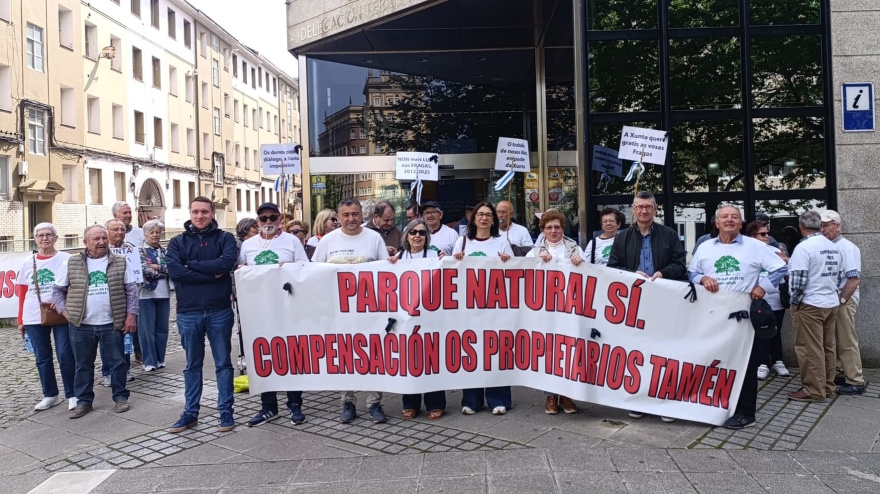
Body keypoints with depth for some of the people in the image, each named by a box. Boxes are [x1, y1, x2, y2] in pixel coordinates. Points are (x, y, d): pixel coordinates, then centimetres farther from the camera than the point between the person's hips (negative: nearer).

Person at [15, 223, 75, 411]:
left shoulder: (66, 259, -2)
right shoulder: (29, 263, 8)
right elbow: (22, 293, 10)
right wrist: (21, 320, 9)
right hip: (34, 318, 4)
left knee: (65, 356, -2)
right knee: (42, 358, 10)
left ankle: (72, 395, 10)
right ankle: (50, 395, 23)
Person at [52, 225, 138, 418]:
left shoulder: (119, 262, 1)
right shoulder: (72, 263, 2)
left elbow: (131, 290, 2)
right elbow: (57, 290, 11)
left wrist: (131, 315, -5)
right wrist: (65, 311, 0)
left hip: (111, 324, -1)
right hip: (81, 325, 1)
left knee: (117, 362, 7)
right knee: (83, 365, 11)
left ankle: (121, 397, 20)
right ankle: (84, 401, 22)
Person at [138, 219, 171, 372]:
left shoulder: (165, 251, 13)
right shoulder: (141, 251, 0)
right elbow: (145, 271, -14)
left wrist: (158, 267, -12)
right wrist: (164, 271, -7)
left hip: (164, 294, 4)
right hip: (147, 294, -4)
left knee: (162, 328, 9)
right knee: (147, 329, 0)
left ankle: (160, 359, 20)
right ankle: (149, 361, 8)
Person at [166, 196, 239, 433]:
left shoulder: (225, 238, 3)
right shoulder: (178, 242, 6)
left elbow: (227, 262, -17)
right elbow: (174, 270, -11)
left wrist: (191, 265, -11)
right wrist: (211, 274, -15)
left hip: (219, 311, -1)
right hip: (188, 313, 2)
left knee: (223, 363, 8)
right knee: (192, 365, 13)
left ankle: (226, 411, 17)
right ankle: (190, 413, 23)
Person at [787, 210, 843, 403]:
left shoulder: (804, 247, -16)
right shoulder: (834, 248, 8)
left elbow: (799, 280, -19)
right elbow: (837, 276, 13)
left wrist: (794, 300, -6)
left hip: (810, 305, -8)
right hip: (832, 303, 8)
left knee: (810, 349, -1)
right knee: (827, 347, 15)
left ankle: (814, 391, 4)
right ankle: (827, 386, 24)